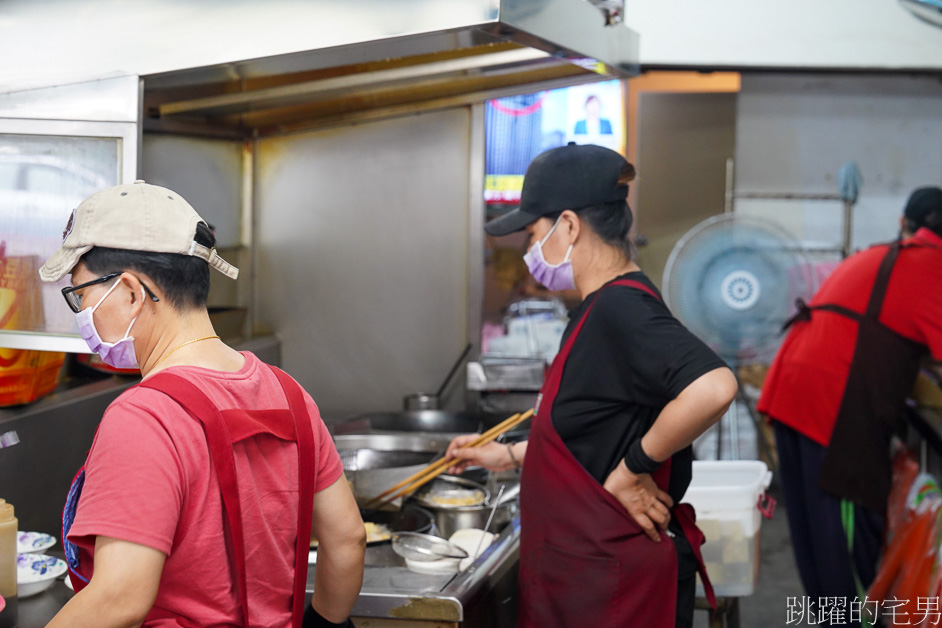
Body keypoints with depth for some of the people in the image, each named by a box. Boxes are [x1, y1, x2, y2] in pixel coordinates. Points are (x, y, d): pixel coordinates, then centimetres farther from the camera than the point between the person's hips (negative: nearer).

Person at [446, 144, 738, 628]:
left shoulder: (620, 310, -21)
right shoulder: (601, 309, 11)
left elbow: (713, 388, -38)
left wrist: (632, 469, -26)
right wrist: (511, 455, 19)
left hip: (613, 585, -10)